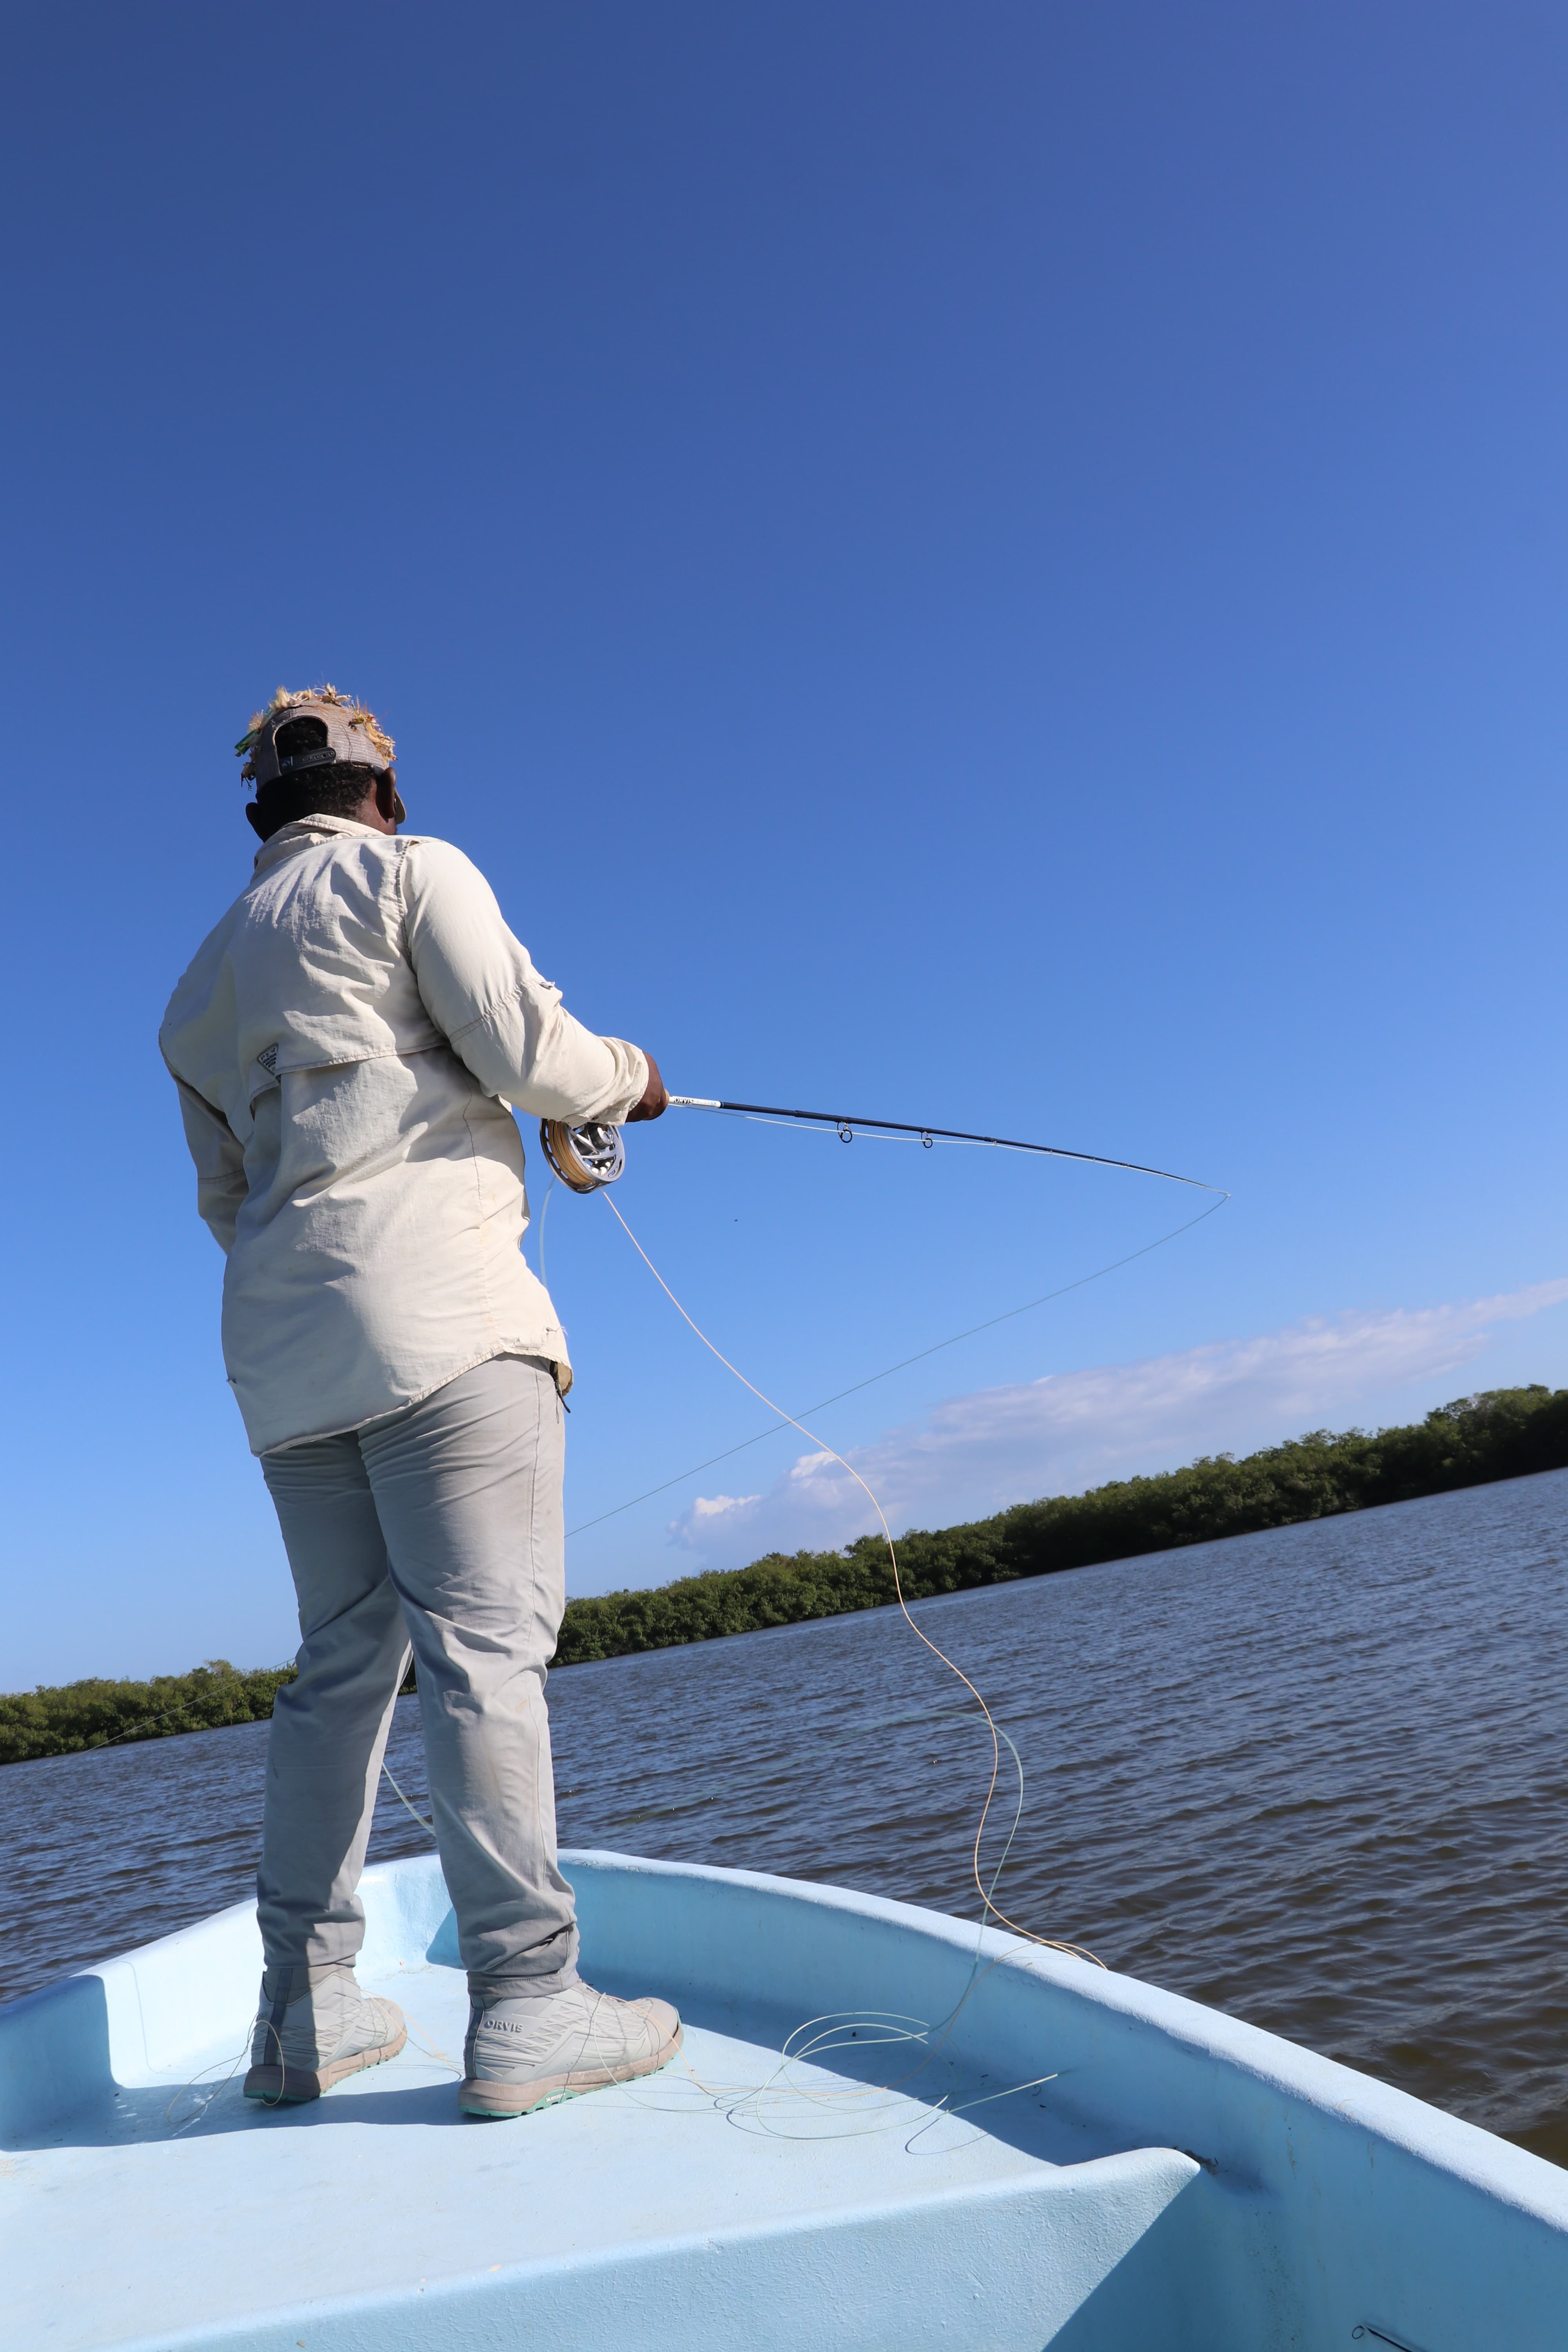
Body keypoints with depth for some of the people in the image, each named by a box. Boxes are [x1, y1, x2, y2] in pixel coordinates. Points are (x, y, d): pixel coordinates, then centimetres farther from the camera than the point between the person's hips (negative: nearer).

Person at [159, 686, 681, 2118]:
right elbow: (528, 1051, -5)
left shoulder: (203, 985, 26)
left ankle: (306, 2009, 13)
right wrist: (631, 1077, 13)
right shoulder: (410, 870, 6)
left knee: (345, 1655, 10)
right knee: (488, 1640, -9)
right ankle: (526, 2002, -8)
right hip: (434, 1298, -7)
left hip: (280, 1341, 7)